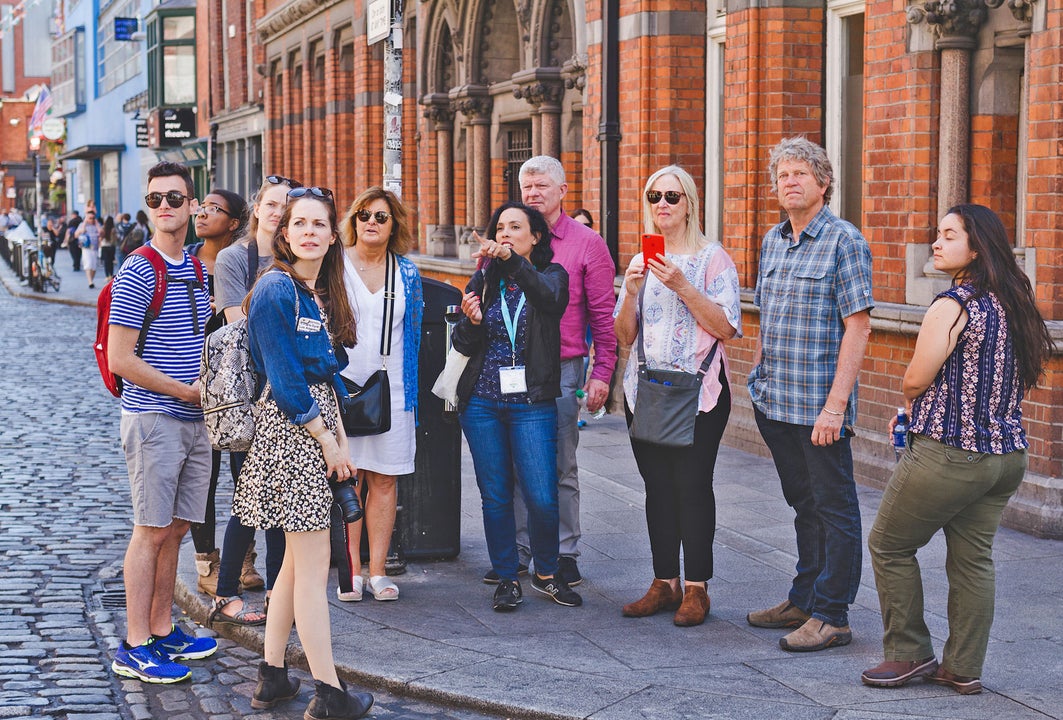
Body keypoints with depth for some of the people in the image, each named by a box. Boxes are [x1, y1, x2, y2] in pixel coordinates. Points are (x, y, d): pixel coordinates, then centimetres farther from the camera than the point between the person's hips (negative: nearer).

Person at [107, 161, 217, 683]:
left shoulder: (196, 268, 12)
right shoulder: (138, 274, -11)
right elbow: (120, 359, -14)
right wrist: (185, 391, -12)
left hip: (194, 420, 7)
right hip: (154, 419, -7)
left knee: (175, 529, 12)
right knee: (151, 532, -5)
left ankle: (162, 631, 21)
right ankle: (134, 647, 1)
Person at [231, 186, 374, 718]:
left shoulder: (321, 292, 14)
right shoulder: (276, 289, -13)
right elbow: (284, 379, -15)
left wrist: (341, 435, 11)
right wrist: (328, 441, -12)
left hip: (317, 423, 9)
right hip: (291, 428, -9)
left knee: (297, 560, 13)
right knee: (313, 564, -5)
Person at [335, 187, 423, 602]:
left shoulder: (407, 274, 10)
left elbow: (414, 332, 15)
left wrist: (413, 389, 11)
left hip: (392, 389, 2)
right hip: (342, 384, -2)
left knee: (384, 480, 3)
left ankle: (377, 570, 9)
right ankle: (351, 570, 5)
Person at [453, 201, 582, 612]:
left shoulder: (550, 275, 3)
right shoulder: (484, 280, 11)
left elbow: (549, 297, -23)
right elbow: (463, 346, 8)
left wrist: (512, 261, -37)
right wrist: (471, 322, -14)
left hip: (531, 403, -2)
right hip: (482, 402, 2)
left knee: (542, 498, -7)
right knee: (495, 496, 5)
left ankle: (546, 574, 15)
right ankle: (507, 579, 18)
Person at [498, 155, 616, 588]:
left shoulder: (587, 244, 1)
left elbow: (603, 316, 0)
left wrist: (602, 373, -6)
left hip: (562, 370, -3)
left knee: (560, 467, 5)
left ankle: (564, 553, 14)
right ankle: (517, 552, 16)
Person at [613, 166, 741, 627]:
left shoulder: (713, 258, -1)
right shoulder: (642, 262, 14)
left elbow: (726, 328, -10)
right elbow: (624, 336, 11)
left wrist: (682, 286, -17)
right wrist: (632, 291, -5)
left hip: (699, 388, -5)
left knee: (692, 485, -8)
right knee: (657, 486, 6)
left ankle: (696, 588, 0)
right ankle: (664, 584, 14)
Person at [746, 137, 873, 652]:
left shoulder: (844, 241, -9)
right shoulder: (772, 241, 13)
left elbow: (858, 327, -14)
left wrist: (836, 403, -19)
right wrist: (757, 377, 14)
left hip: (819, 404, -7)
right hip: (773, 402, 7)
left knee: (833, 508, 1)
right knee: (803, 505, 17)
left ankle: (831, 616, 6)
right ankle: (804, 600, 27)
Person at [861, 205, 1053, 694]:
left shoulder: (951, 307, -18)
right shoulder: (1014, 304, 7)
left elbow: (915, 382, -14)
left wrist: (911, 408, 12)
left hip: (949, 454, -8)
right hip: (1007, 453, 8)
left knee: (889, 545, 9)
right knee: (973, 559, 13)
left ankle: (909, 654, 15)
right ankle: (964, 668, 18)